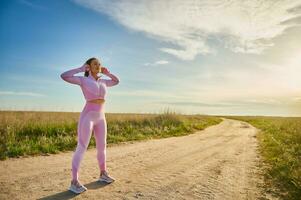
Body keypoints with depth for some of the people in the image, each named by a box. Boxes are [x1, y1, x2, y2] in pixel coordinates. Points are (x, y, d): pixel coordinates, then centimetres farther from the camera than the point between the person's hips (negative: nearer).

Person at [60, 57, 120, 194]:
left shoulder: (102, 82, 16)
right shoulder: (83, 80, 0)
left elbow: (116, 81, 31)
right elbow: (63, 76, -12)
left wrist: (107, 73, 19)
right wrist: (80, 69, -4)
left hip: (100, 117, 7)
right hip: (87, 116, -6)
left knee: (102, 147, 12)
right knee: (81, 148, -9)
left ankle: (103, 174, 27)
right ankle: (74, 182, -2)